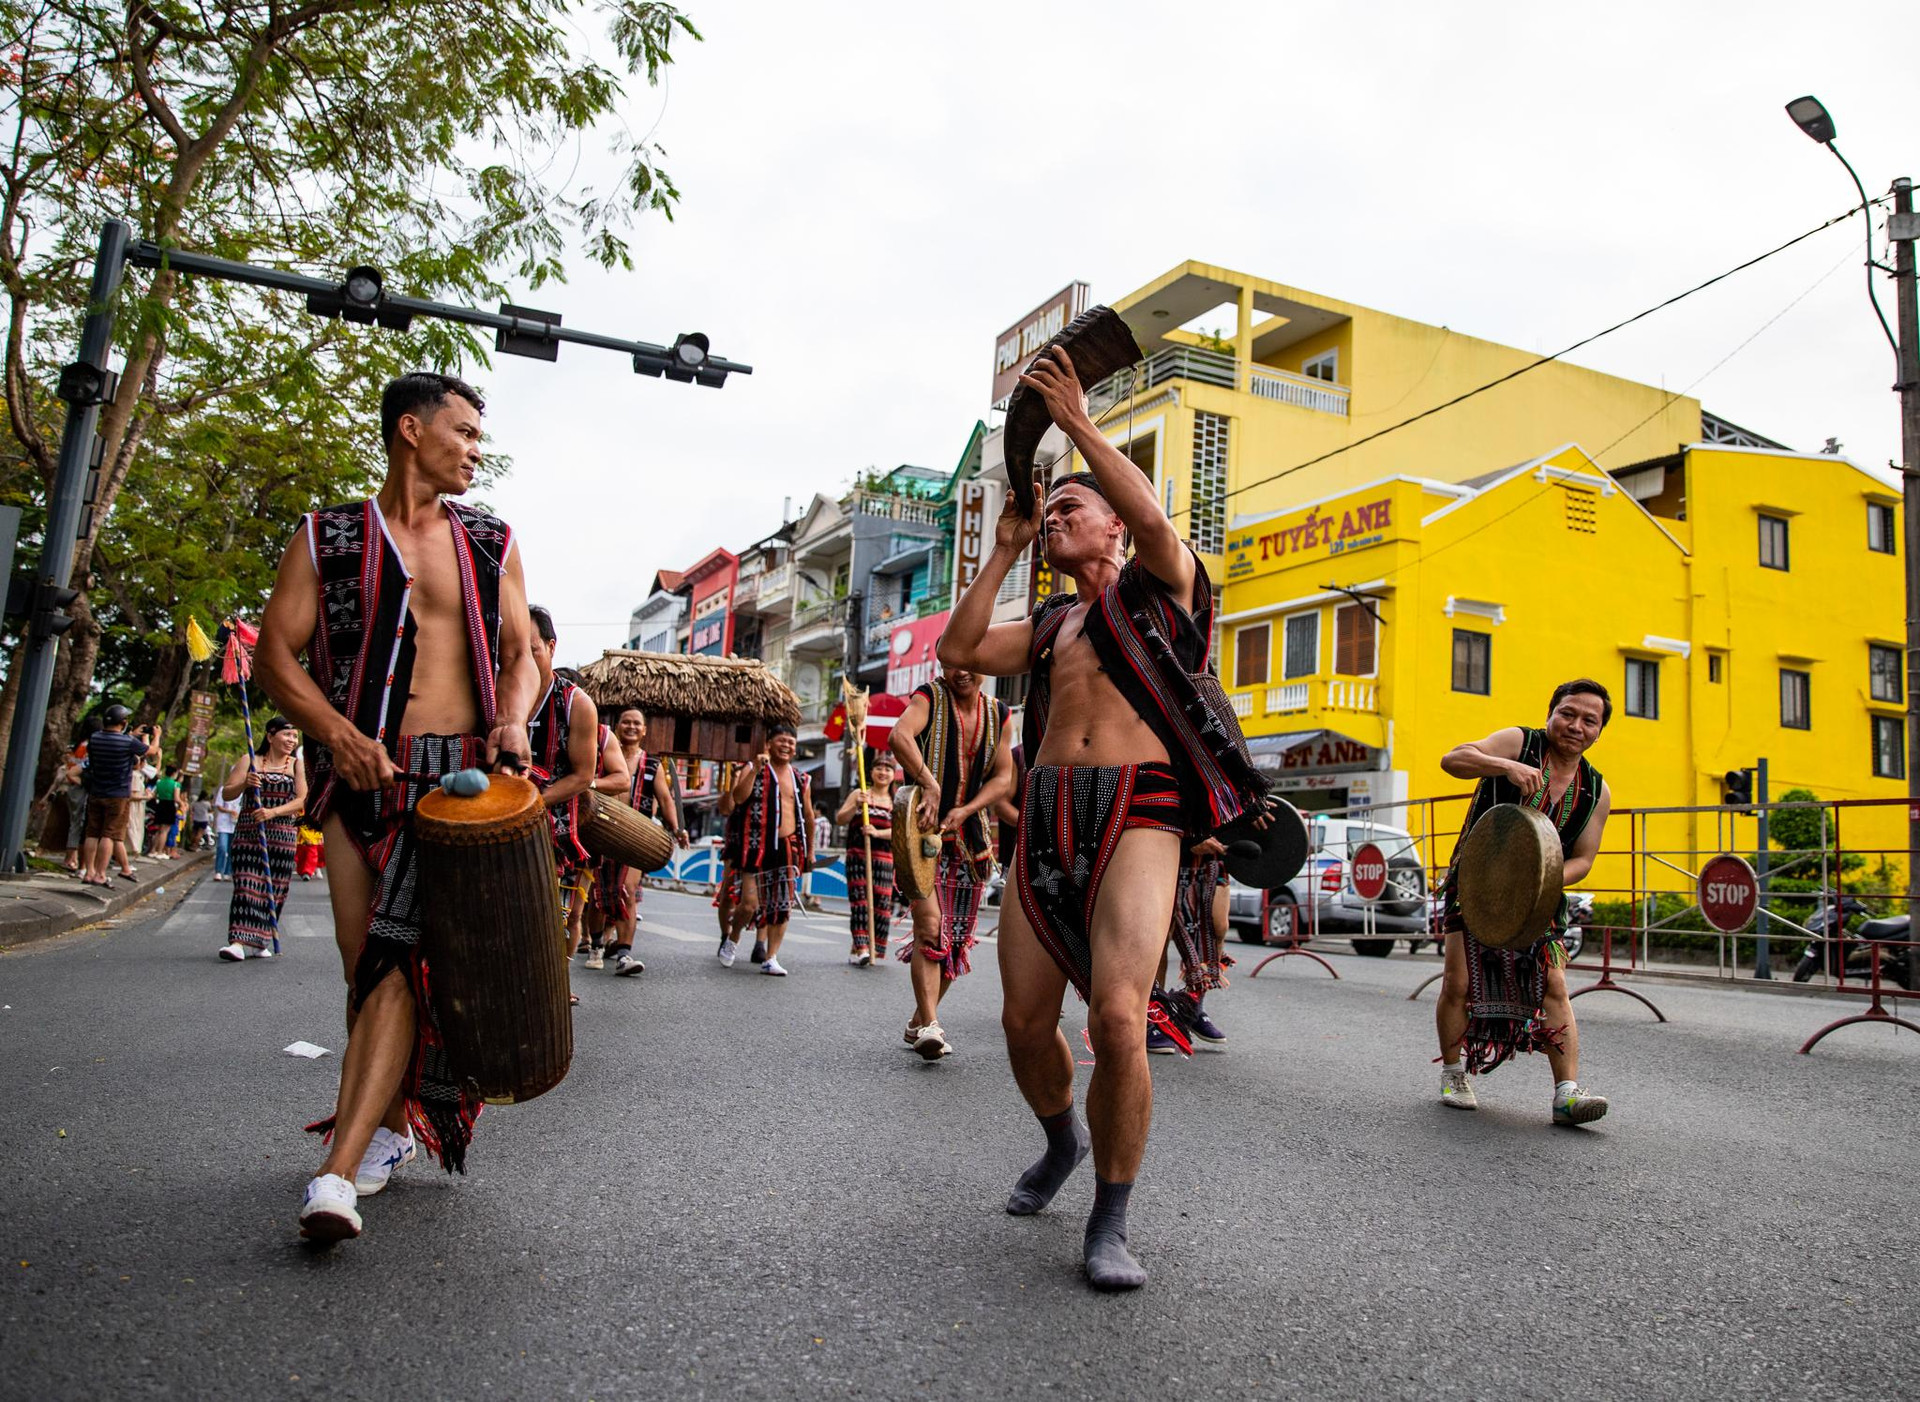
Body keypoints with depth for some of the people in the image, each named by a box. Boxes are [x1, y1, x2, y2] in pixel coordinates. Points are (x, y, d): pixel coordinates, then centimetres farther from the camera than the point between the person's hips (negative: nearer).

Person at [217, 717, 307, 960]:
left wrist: (273, 812, -16)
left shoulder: (298, 765, 8)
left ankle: (259, 942, 12)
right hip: (248, 833, -1)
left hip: (283, 837, 1)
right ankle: (240, 941, -16)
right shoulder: (249, 761, 6)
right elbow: (227, 793, 5)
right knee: (246, 885, -10)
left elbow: (302, 800, -2)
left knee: (273, 889, 2)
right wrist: (244, 784, -16)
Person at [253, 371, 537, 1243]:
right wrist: (338, 733, -13)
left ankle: (339, 1171, -18)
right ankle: (394, 1124, 23)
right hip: (361, 776, 1)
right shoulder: (327, 538, 8)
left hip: (462, 773, -1)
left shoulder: (490, 543, 13)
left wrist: (512, 717, -9)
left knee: (402, 955, -14)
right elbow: (275, 655, 3)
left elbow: (521, 652, 12)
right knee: (365, 963, 5)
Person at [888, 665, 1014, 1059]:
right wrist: (930, 784, -39)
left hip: (971, 837, 5)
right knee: (929, 926, -19)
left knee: (957, 938, 9)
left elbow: (1003, 777, 5)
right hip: (924, 830, -5)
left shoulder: (997, 713, 8)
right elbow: (899, 737, -26)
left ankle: (919, 1020, 25)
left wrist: (966, 809, -11)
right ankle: (929, 1026, -21)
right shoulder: (929, 698, -5)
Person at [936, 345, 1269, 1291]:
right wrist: (1004, 549, 17)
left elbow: (1152, 518, -13)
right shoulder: (1051, 622, 23)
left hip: (1136, 814, -5)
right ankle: (1061, 1142, 38)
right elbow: (959, 652, 13)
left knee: (1118, 1017, -20)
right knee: (1025, 1022, 5)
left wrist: (1076, 422, -6)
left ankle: (1110, 1222, 0)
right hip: (1046, 819, 6)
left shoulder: (1159, 588, 9)